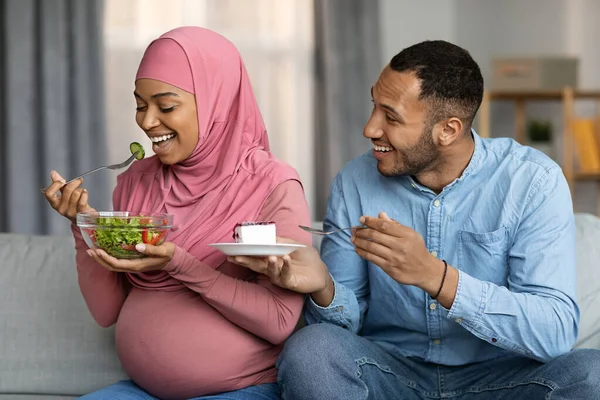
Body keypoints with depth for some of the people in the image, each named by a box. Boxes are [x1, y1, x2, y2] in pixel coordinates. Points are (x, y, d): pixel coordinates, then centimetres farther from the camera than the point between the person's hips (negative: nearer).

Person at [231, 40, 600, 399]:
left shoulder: (532, 181, -12)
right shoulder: (355, 183, -2)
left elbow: (556, 331, -21)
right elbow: (348, 321, 1)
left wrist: (434, 276, -33)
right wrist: (324, 287, -23)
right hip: (391, 370, 2)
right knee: (309, 349, -28)